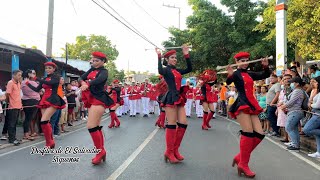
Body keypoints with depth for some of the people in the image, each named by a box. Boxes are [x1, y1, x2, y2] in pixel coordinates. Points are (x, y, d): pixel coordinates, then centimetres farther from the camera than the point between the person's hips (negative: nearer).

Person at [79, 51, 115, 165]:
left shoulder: (104, 71, -6)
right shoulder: (92, 69, 15)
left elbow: (99, 80, -27)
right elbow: (82, 77, 3)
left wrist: (87, 84, -41)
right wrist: (83, 83, -19)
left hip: (98, 99, -8)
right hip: (91, 99, 8)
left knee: (91, 126, -16)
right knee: (96, 126, 11)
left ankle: (101, 151, -3)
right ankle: (102, 151, 21)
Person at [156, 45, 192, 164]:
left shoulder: (178, 71, 19)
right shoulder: (166, 70, -2)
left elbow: (189, 69, 14)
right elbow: (160, 71, -25)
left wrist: (186, 55, 13)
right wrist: (159, 56, -19)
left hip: (179, 98, 8)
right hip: (170, 98, -7)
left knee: (183, 124, 2)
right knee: (172, 125, -6)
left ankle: (175, 150, 15)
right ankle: (169, 152, 5)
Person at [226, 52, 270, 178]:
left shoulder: (250, 74, 20)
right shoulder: (236, 74, 1)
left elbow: (265, 75, 22)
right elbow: (228, 82, -17)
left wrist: (265, 66, 3)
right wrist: (229, 75, -38)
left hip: (251, 106, 8)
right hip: (241, 105, -7)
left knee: (259, 134, 1)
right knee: (248, 133, -16)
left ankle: (239, 157, 13)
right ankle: (243, 164, -4)